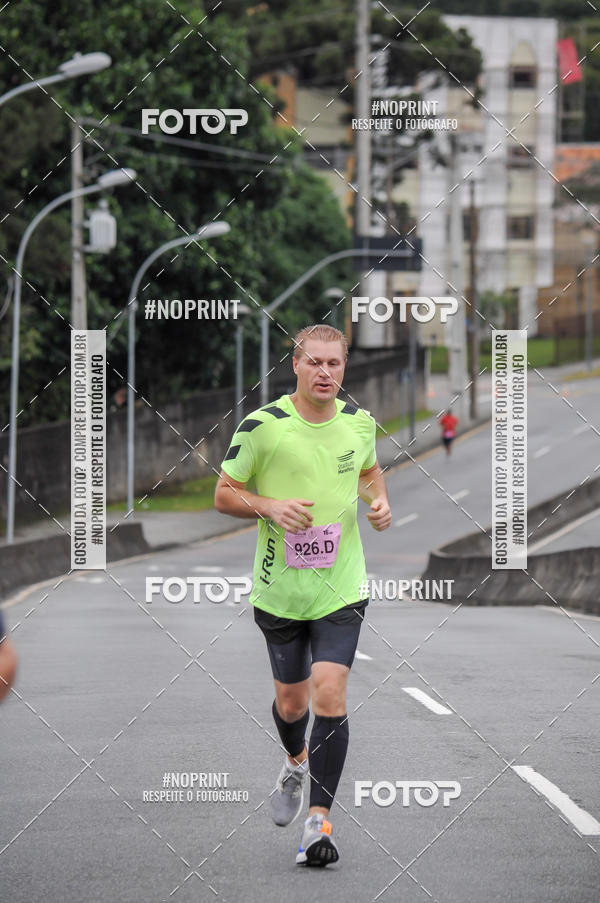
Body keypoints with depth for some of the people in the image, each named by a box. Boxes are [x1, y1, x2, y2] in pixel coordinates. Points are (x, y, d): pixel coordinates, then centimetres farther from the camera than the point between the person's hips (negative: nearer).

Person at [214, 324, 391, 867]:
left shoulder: (360, 422, 1)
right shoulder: (262, 426, -10)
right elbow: (224, 494, -2)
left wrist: (379, 502, 1)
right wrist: (270, 506, -20)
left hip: (341, 588, 1)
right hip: (279, 591, -1)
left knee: (330, 695, -13)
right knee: (291, 703, 12)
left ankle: (320, 821, -9)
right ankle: (296, 763, 48)